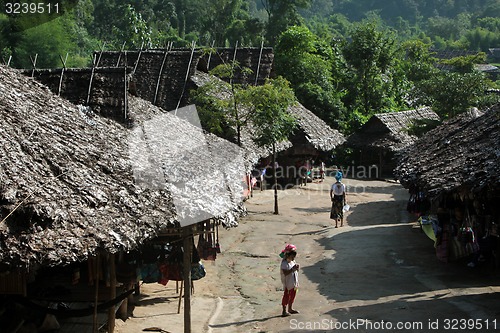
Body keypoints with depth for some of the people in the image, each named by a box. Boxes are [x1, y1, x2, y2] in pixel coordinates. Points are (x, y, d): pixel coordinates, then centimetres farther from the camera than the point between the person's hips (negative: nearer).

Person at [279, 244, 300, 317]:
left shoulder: (293, 261, 7)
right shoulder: (284, 263, -19)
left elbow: (296, 271, 12)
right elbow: (285, 273, -29)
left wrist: (297, 268, -9)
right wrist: (292, 269, -33)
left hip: (294, 283, 8)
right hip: (287, 284, -8)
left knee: (292, 295, 17)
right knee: (286, 296, -2)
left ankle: (290, 308, 31)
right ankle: (284, 311, 5)